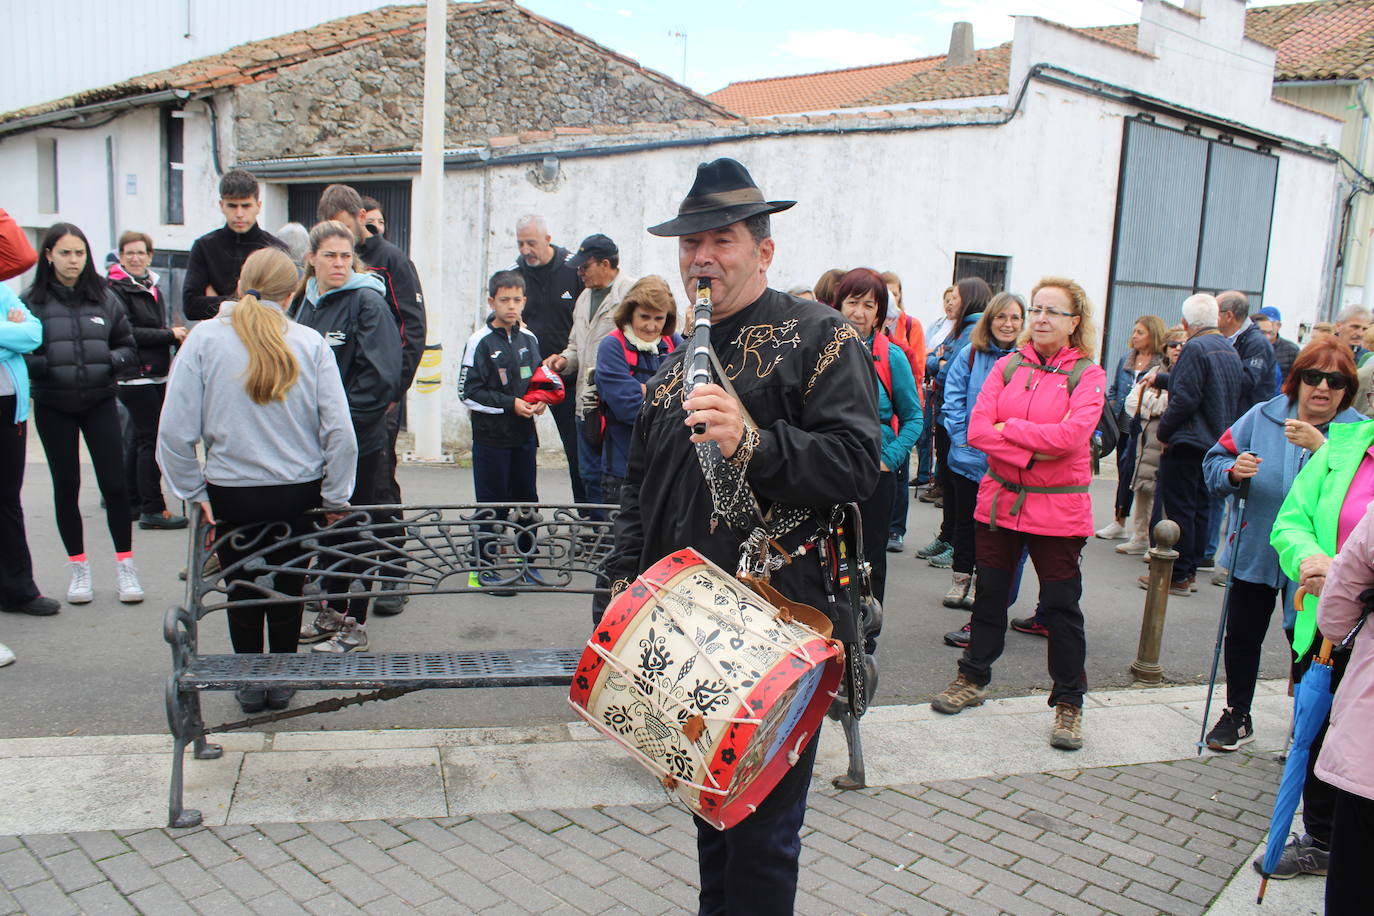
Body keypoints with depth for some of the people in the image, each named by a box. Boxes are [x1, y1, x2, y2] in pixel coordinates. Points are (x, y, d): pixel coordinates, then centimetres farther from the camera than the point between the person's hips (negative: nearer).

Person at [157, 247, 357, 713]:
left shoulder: (204, 338, -8)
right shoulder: (310, 342, -8)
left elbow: (175, 432, -12)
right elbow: (339, 429, -11)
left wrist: (193, 493, 0)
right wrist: (335, 497, -1)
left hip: (231, 493, -1)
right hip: (298, 492, 1)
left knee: (242, 589, 19)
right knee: (288, 587, 19)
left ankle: (250, 683, 30)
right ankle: (282, 682, 30)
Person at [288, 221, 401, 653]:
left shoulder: (367, 302, -11)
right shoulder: (303, 302, 9)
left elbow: (380, 374, -18)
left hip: (359, 439, -7)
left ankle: (355, 625, 13)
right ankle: (331, 611, 31)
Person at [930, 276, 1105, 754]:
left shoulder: (1088, 375, -4)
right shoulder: (1007, 367, 5)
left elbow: (1071, 435, -21)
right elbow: (976, 429, -6)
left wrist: (1008, 428, -13)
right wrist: (1029, 452, -18)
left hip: (1058, 509, -3)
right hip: (999, 498, 4)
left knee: (1061, 606, 3)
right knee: (989, 594, 15)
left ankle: (1068, 702, 18)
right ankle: (973, 678, 32)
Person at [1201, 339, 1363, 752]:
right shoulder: (1261, 418, -1)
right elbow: (1215, 461, 3)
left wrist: (1321, 447, -34)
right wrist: (1232, 470, -18)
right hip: (1255, 552, 3)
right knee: (1242, 636, 12)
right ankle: (1237, 716, 31)